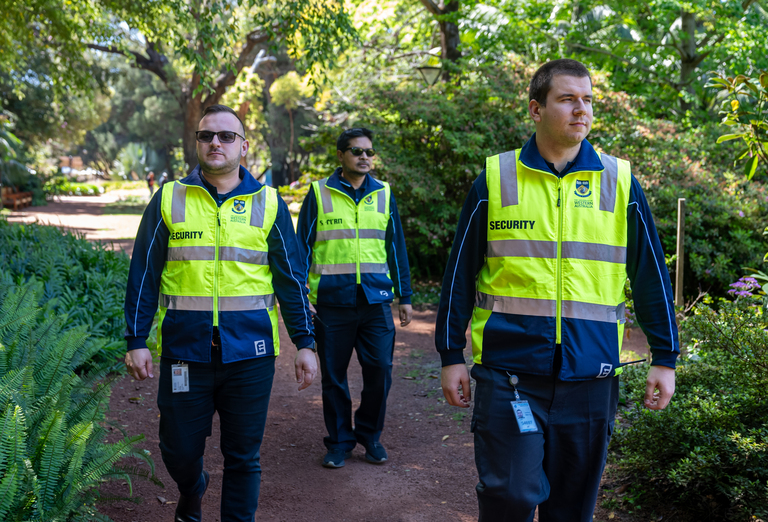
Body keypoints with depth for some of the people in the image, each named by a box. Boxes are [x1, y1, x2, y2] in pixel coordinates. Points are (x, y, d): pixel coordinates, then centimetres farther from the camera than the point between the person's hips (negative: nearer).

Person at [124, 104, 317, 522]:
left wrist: (305, 343, 2)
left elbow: (291, 278, 6)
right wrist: (136, 341, 1)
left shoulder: (268, 203, 4)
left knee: (243, 457, 7)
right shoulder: (169, 200, 4)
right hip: (184, 351, 1)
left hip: (250, 354, 0)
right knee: (179, 450, 11)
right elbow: (144, 276, 6)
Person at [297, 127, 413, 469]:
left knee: (379, 370, -1)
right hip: (332, 301, -1)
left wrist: (405, 297, 12)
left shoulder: (383, 194, 11)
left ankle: (370, 435, 20)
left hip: (376, 300, 2)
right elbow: (303, 247, 6)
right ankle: (340, 441, 21)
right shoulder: (319, 193, 4)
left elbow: (396, 247, 15)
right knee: (333, 376, 6)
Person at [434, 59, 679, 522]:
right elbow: (460, 273, 6)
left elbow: (651, 275, 10)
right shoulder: (495, 180, 1)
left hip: (590, 376, 2)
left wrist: (665, 359, 9)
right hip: (508, 373, -2)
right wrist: (451, 356, 5)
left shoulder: (620, 183, 5)